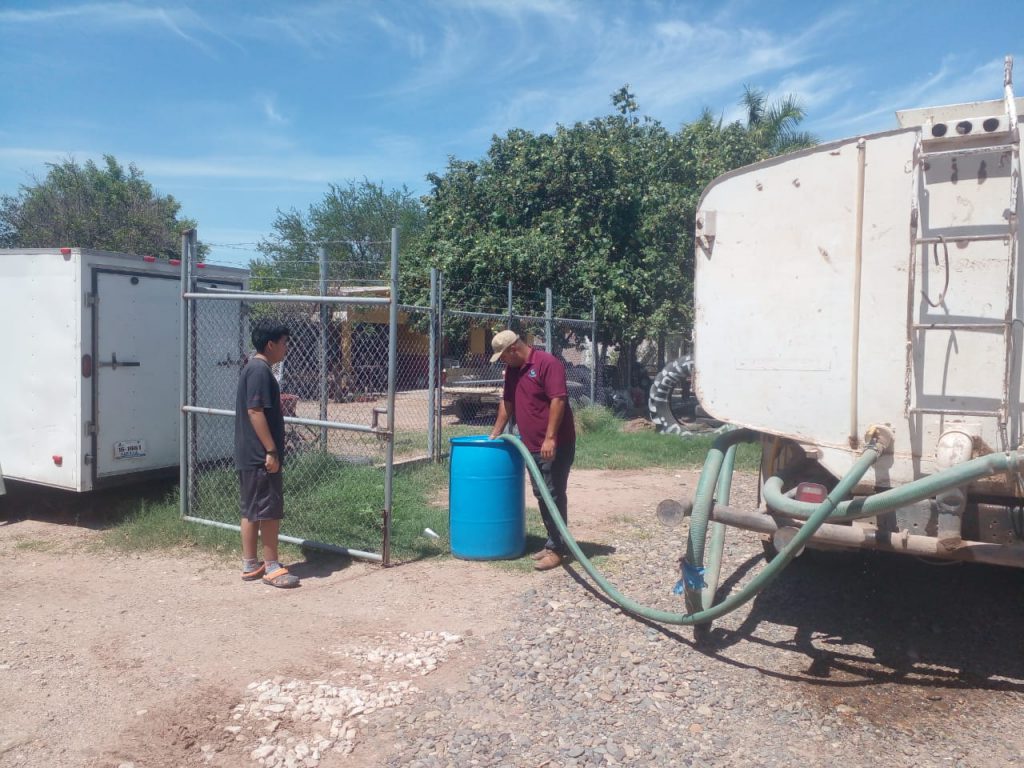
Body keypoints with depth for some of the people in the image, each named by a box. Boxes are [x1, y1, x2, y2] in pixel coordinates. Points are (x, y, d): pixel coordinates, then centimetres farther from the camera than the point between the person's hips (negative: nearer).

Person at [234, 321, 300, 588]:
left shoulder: (252, 368, 15)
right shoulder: (260, 370, -17)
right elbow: (254, 411, -22)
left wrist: (277, 401, 32)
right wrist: (271, 451, -21)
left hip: (249, 455, 10)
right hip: (260, 456, -10)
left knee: (251, 510, 13)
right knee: (269, 510, -3)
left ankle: (250, 565, 21)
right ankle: (272, 567, 5)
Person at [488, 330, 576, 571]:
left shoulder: (547, 363, -15)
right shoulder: (512, 370, 11)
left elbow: (558, 400, -22)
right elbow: (507, 402, 19)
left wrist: (550, 438, -25)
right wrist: (495, 433, 18)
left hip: (555, 444, -9)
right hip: (533, 445, 9)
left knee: (554, 495, -4)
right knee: (542, 495, 13)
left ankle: (556, 549, 4)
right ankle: (553, 542, 23)